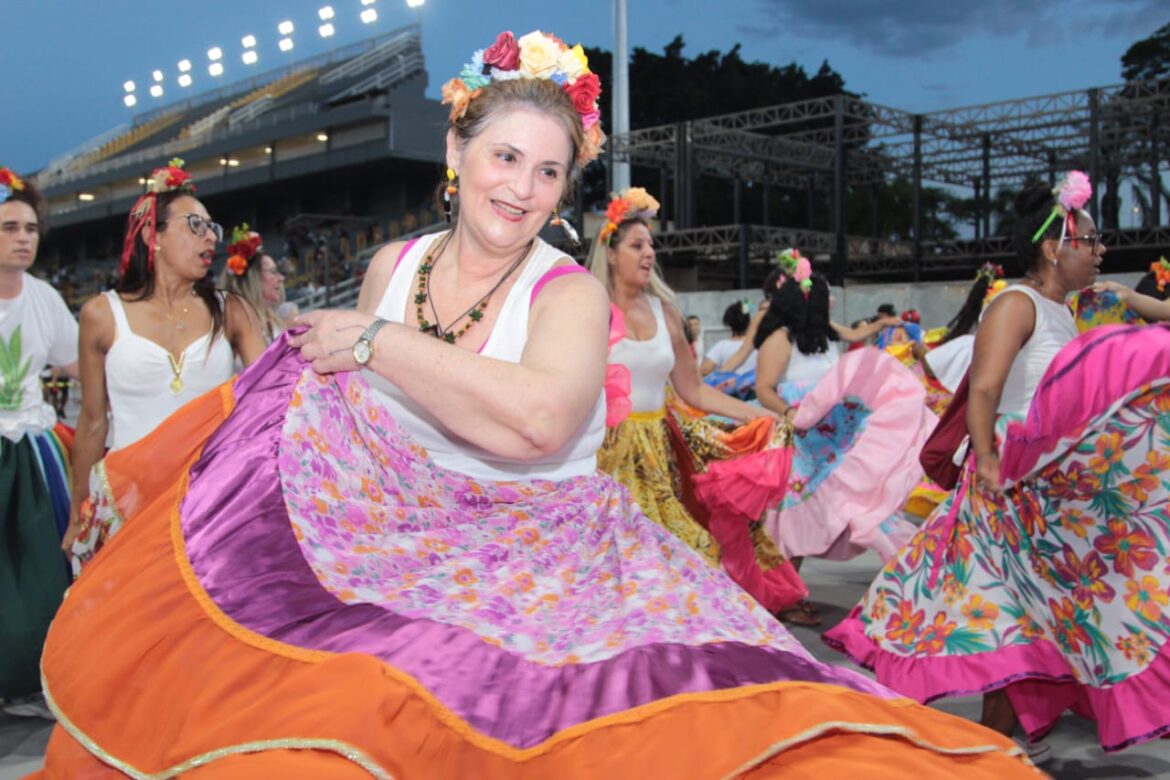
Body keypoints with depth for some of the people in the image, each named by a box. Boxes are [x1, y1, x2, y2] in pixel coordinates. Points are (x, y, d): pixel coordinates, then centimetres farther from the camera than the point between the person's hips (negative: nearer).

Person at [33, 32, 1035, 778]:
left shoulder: (570, 293, -7)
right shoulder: (393, 266, 7)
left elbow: (538, 419, -29)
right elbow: (345, 423, 19)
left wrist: (376, 342, -19)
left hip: (542, 564, -3)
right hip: (389, 550, 4)